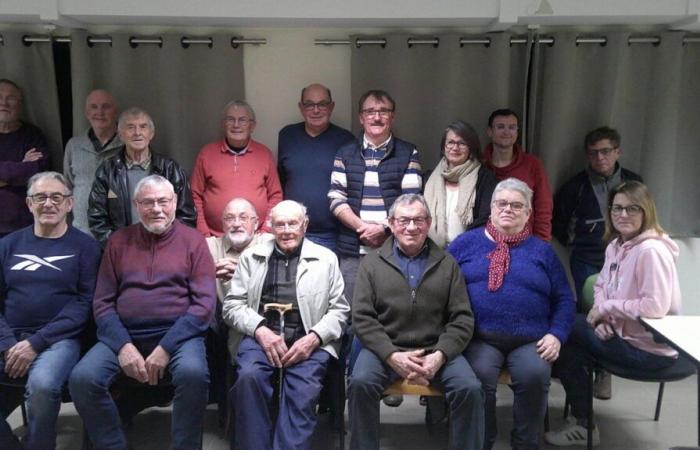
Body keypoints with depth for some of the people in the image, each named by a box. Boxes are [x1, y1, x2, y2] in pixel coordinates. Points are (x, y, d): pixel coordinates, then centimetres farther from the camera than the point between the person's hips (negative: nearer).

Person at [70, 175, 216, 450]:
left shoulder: (193, 240, 4)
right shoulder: (119, 241, 13)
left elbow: (204, 302, -4)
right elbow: (102, 302, 8)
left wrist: (166, 347, -13)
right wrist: (123, 345, -10)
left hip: (178, 333, -3)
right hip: (123, 334, 3)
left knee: (193, 373, -33)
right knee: (82, 378, -22)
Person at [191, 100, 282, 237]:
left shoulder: (265, 154, 5)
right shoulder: (206, 153, 4)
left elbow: (275, 195, 7)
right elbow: (196, 195, 6)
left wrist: (266, 230, -1)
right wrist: (203, 233, 0)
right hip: (215, 239, 0)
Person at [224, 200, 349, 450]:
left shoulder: (326, 258, 14)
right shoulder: (252, 256, 17)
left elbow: (339, 310, 10)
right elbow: (232, 304, 11)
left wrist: (313, 338, -8)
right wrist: (260, 330, -8)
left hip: (308, 340, -1)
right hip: (262, 336, 1)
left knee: (303, 389, -29)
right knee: (249, 376, -29)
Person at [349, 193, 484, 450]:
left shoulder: (447, 264, 11)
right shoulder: (372, 263, 8)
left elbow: (462, 318, 5)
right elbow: (362, 318, 0)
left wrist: (440, 355, -11)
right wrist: (392, 356, -14)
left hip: (436, 351, 1)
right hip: (385, 349, -1)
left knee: (470, 388, -23)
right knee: (360, 383, -28)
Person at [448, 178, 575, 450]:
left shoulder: (542, 251, 16)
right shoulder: (467, 242, 11)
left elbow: (563, 299, 14)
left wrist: (557, 335, -2)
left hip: (530, 341, 1)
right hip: (480, 339, -1)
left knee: (535, 375, -28)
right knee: (480, 375, -29)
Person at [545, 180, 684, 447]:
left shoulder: (651, 250, -22)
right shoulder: (616, 245, 7)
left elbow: (655, 307, -28)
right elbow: (601, 285, 14)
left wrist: (607, 308, -17)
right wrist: (603, 318, -6)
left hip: (650, 349, -9)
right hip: (621, 332, 9)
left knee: (564, 331, -7)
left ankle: (584, 426, 12)